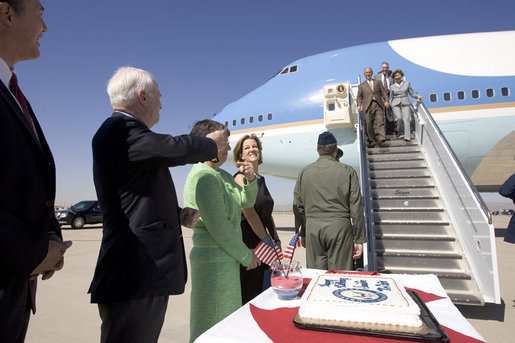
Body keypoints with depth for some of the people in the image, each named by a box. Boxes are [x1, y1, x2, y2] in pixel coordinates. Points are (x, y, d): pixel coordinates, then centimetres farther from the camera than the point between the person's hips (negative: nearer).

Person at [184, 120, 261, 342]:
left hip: (226, 259, 10)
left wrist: (250, 179, -3)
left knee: (226, 322, 21)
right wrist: (246, 256, -12)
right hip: (214, 261, -10)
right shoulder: (204, 176, -18)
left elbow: (246, 201, 16)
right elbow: (217, 227, -22)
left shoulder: (222, 175, 13)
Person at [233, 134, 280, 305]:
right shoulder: (241, 178, -10)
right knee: (248, 295, 2)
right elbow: (250, 214, -17)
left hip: (263, 244, 8)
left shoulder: (260, 179, 15)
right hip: (248, 243, -8)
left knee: (263, 293, 15)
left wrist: (276, 240, 11)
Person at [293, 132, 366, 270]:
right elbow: (356, 208, -2)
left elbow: (298, 207, 9)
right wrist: (359, 239, 3)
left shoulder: (304, 172, 6)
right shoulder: (347, 171, 0)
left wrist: (302, 233, 18)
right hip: (340, 227, -2)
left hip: (312, 227, 2)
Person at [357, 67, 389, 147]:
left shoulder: (378, 82, 22)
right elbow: (359, 97, 12)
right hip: (368, 106, 0)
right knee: (369, 124, -3)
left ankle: (381, 140, -22)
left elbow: (383, 92, 14)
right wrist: (359, 105, -7)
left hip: (378, 105, 0)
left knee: (380, 122, -13)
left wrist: (386, 101, -3)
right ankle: (372, 140, 9)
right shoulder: (361, 85, 20)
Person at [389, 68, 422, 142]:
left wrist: (418, 96, -6)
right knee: (399, 118, -24)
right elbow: (391, 98, 18)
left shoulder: (407, 83, 14)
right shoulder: (392, 87, 14)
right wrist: (391, 107, 9)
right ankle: (401, 133, -3)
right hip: (396, 105, 0)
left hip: (405, 104, 0)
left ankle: (407, 137, -28)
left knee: (406, 119, -20)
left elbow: (412, 93, 13)